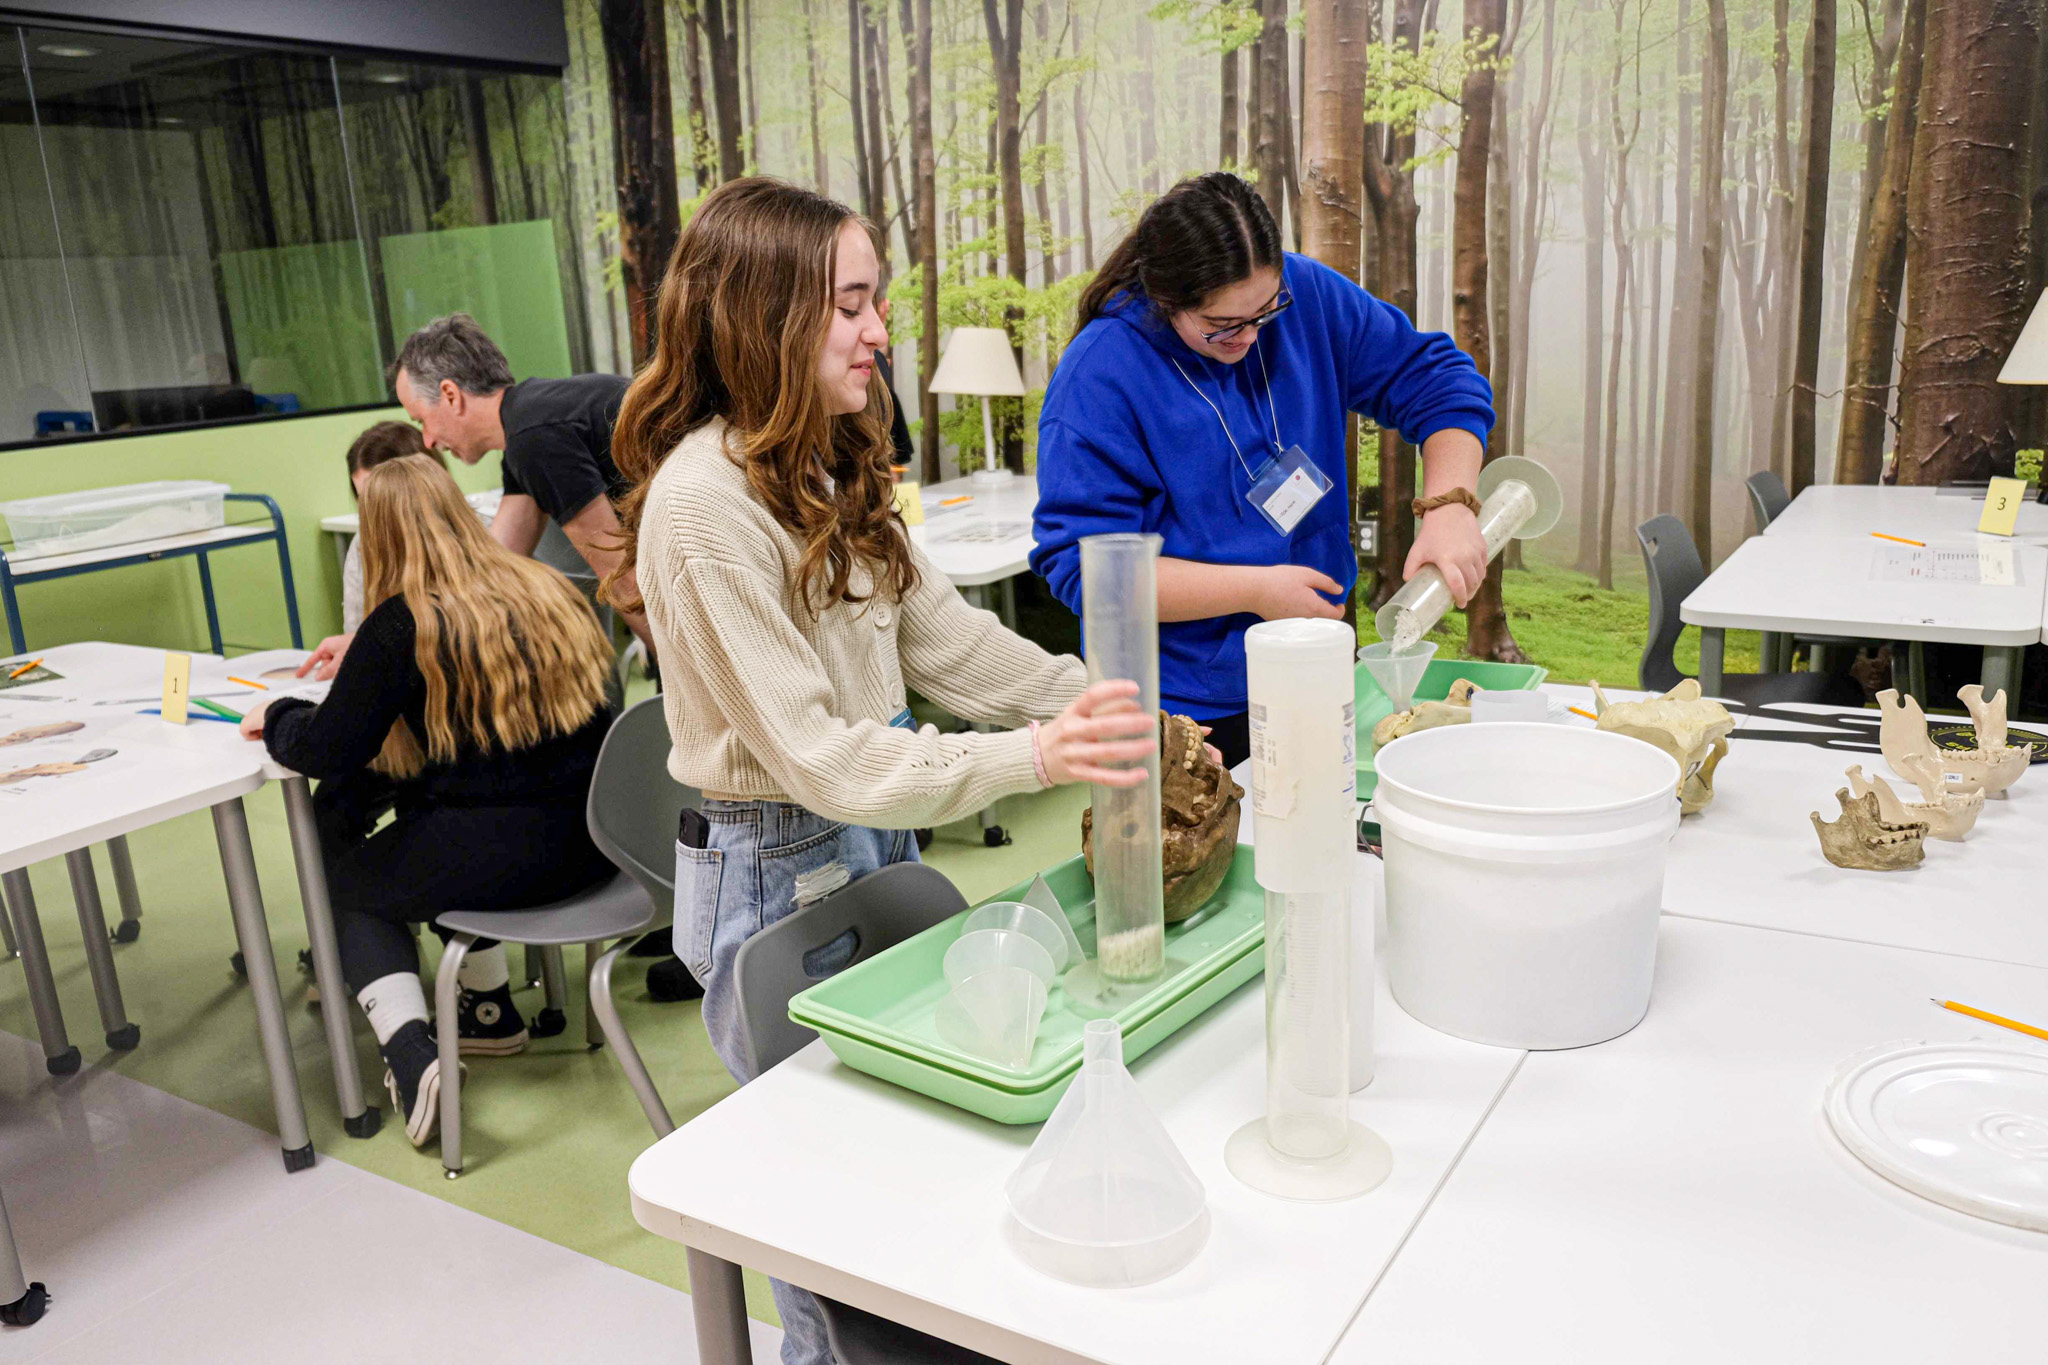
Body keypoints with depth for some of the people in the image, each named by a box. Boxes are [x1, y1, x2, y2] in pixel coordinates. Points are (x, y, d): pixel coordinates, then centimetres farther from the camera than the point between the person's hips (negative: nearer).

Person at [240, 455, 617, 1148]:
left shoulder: (404, 624, -12)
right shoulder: (547, 589, 7)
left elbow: (328, 752, -10)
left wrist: (276, 717, 12)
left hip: (507, 855, -7)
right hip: (589, 839, 7)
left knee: (345, 878, 21)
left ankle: (408, 1053, 5)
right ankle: (490, 1010, 36)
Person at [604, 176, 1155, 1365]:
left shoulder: (830, 470, 3)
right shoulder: (704, 499, -23)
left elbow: (944, 636, 5)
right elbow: (810, 751, -25)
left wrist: (1110, 705, -6)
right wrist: (1029, 756, -35)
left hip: (875, 844, 8)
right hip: (775, 876, -8)